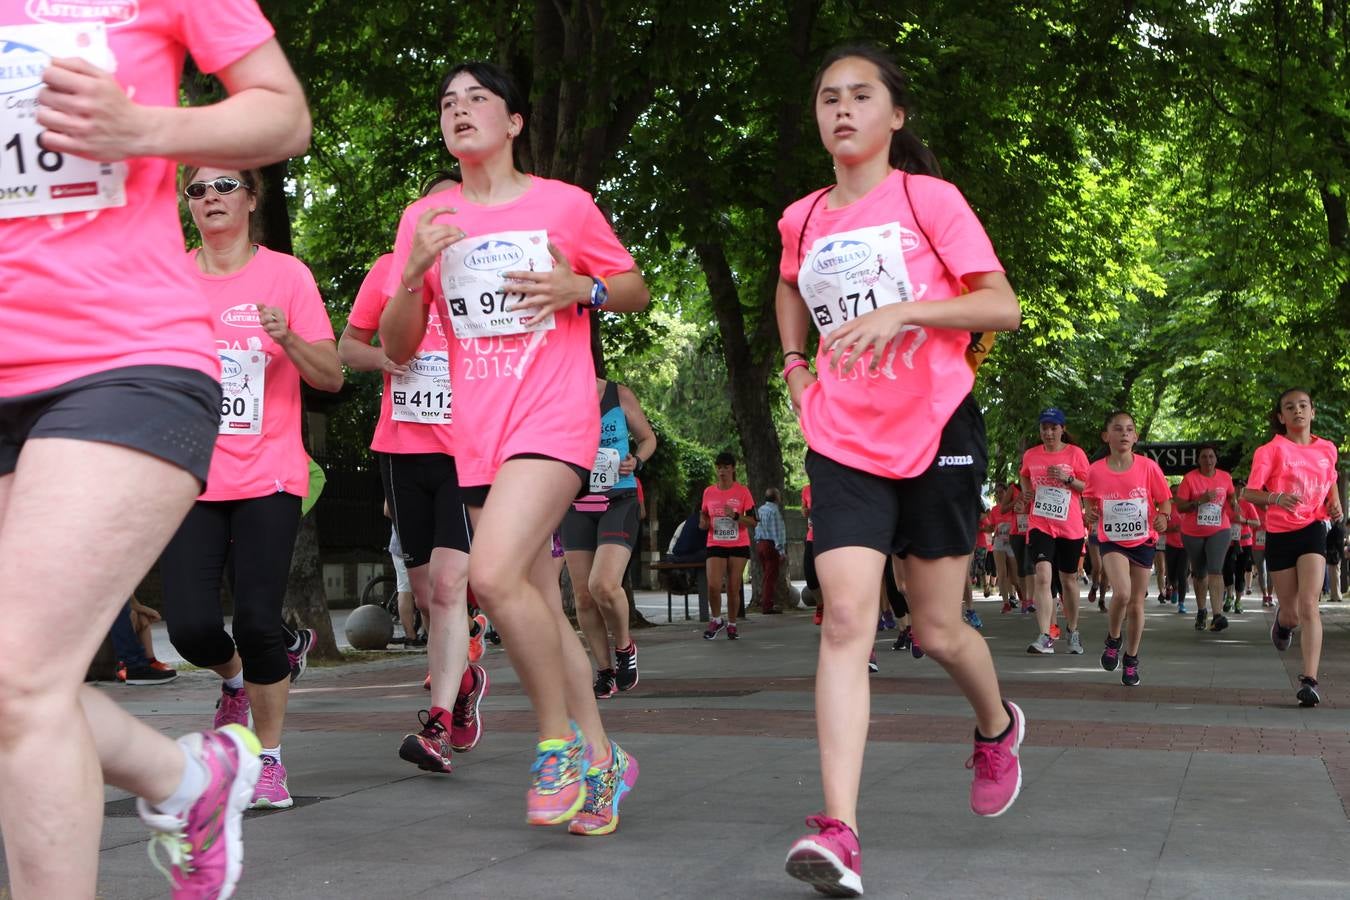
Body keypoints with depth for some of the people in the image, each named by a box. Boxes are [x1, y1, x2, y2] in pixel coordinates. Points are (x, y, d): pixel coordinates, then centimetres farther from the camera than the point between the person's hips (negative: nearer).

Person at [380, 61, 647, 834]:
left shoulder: (566, 205, 2)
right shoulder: (426, 219, 9)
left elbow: (636, 290, 12)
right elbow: (397, 347, 8)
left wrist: (582, 289, -10)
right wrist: (415, 273, -10)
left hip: (554, 419, -5)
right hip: (479, 434, 5)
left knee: (494, 573, -24)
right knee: (538, 603, 8)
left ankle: (560, 739, -7)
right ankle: (600, 758, 22)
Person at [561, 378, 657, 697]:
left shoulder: (620, 396, -1)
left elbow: (647, 437, 11)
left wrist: (635, 462, -8)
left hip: (619, 503, -3)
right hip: (577, 506, 3)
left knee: (603, 585, -21)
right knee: (583, 595, 2)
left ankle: (624, 647, 7)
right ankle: (605, 672, 16)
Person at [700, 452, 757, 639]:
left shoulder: (742, 491, -2)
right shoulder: (708, 492, 6)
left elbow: (753, 521, -4)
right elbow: (704, 516, 18)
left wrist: (735, 516, -20)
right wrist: (703, 523, -5)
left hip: (739, 545, -1)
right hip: (715, 545, 1)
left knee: (733, 588, 0)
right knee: (713, 586, -15)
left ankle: (731, 624, 17)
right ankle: (716, 620, 8)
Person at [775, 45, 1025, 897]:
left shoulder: (929, 198, -4)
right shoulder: (802, 219, 9)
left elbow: (1002, 306, -8)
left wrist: (903, 311, -21)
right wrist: (795, 365, 16)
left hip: (937, 432, -2)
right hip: (843, 441, 3)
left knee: (938, 629, 5)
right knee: (846, 618, -14)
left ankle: (998, 726, 41)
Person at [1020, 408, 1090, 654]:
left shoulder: (1075, 454, -1)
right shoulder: (1030, 456, 5)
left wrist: (1067, 479, -16)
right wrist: (1026, 495, 8)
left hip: (1070, 527, 0)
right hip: (1040, 525, 0)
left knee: (1069, 580, 12)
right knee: (1043, 576, -17)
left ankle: (1073, 632, 31)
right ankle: (1045, 638, -22)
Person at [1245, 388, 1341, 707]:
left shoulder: (1327, 449, 5)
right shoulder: (1272, 450, -6)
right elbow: (1249, 492, -12)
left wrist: (1335, 504, 3)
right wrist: (1276, 498, -32)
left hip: (1312, 529, 1)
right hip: (1279, 534, -1)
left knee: (1309, 605, -16)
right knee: (1292, 613, 8)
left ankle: (1309, 680, -18)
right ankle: (1282, 620, 49)